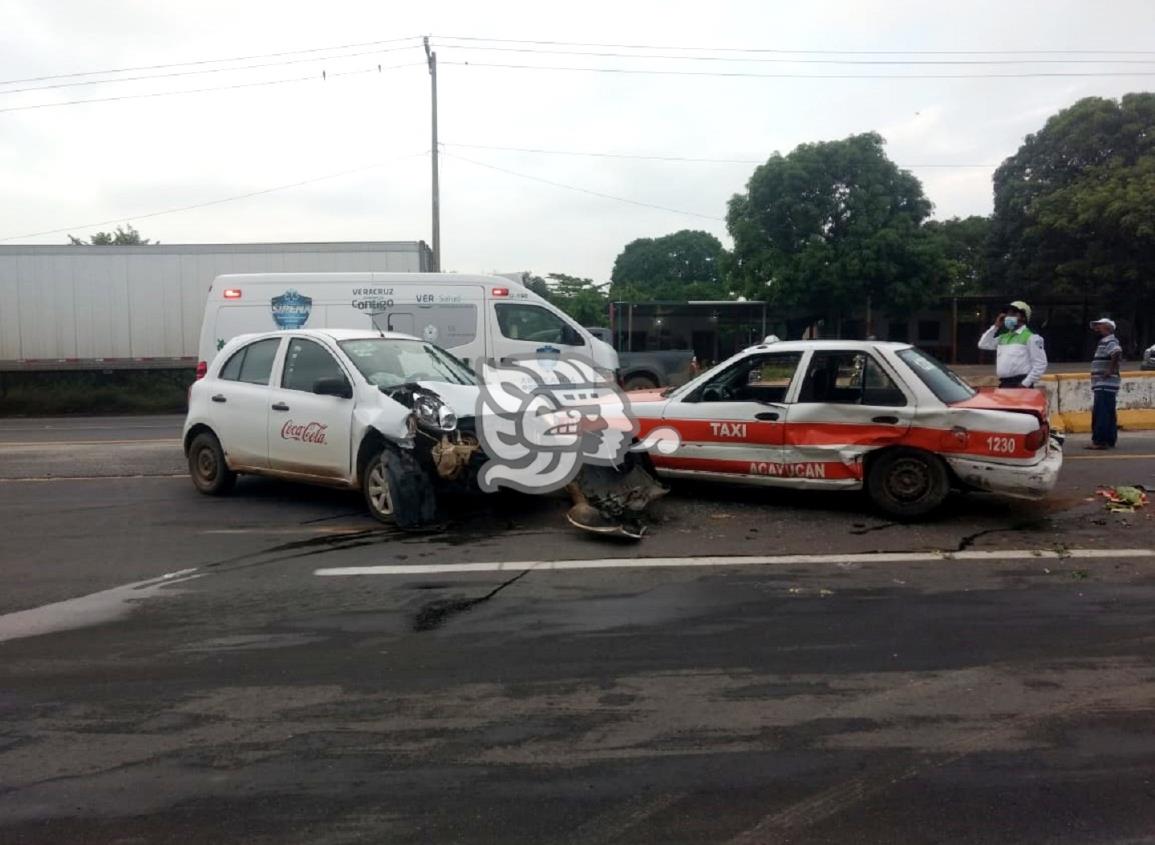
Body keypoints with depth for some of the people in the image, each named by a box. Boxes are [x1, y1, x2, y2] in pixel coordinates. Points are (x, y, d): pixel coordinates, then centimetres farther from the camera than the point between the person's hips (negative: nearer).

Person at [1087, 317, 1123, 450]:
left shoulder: (1109, 341, -12)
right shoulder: (1104, 342, 20)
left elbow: (1117, 353, -32)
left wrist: (1111, 370, -26)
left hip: (1105, 385, -11)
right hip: (1104, 385, 11)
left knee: (1101, 414, -11)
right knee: (1108, 414, 11)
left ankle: (1099, 441, -12)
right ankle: (1109, 440, 15)